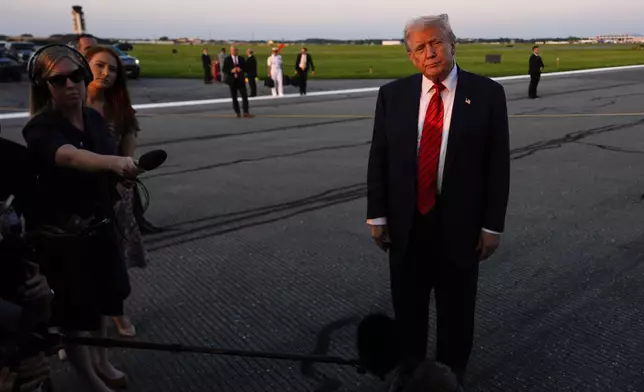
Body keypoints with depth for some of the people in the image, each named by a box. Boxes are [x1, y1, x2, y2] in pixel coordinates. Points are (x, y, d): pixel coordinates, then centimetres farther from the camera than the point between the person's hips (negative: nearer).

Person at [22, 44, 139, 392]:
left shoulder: (95, 118, -1)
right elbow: (71, 157, -46)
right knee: (73, 312, 8)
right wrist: (114, 161, -62)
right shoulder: (40, 130, -23)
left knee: (100, 300, 21)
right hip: (62, 236, -6)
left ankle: (100, 361, 44)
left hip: (99, 226, 7)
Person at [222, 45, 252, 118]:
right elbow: (224, 70, -2)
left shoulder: (241, 59, 9)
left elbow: (245, 68, 7)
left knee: (245, 96, -8)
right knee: (234, 98, 3)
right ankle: (238, 113, 12)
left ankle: (246, 113, -8)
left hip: (240, 80, 1)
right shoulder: (227, 60, 3)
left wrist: (241, 70, -13)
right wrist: (231, 71, -18)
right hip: (232, 80, -1)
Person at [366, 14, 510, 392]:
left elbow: (498, 163, -5)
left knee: (456, 306, 17)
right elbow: (379, 158, 1)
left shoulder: (487, 93, -7)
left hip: (460, 222, -1)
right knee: (408, 301, 18)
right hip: (406, 221, 2)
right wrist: (377, 215, -2)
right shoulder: (393, 94, -1)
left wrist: (492, 224, -6)